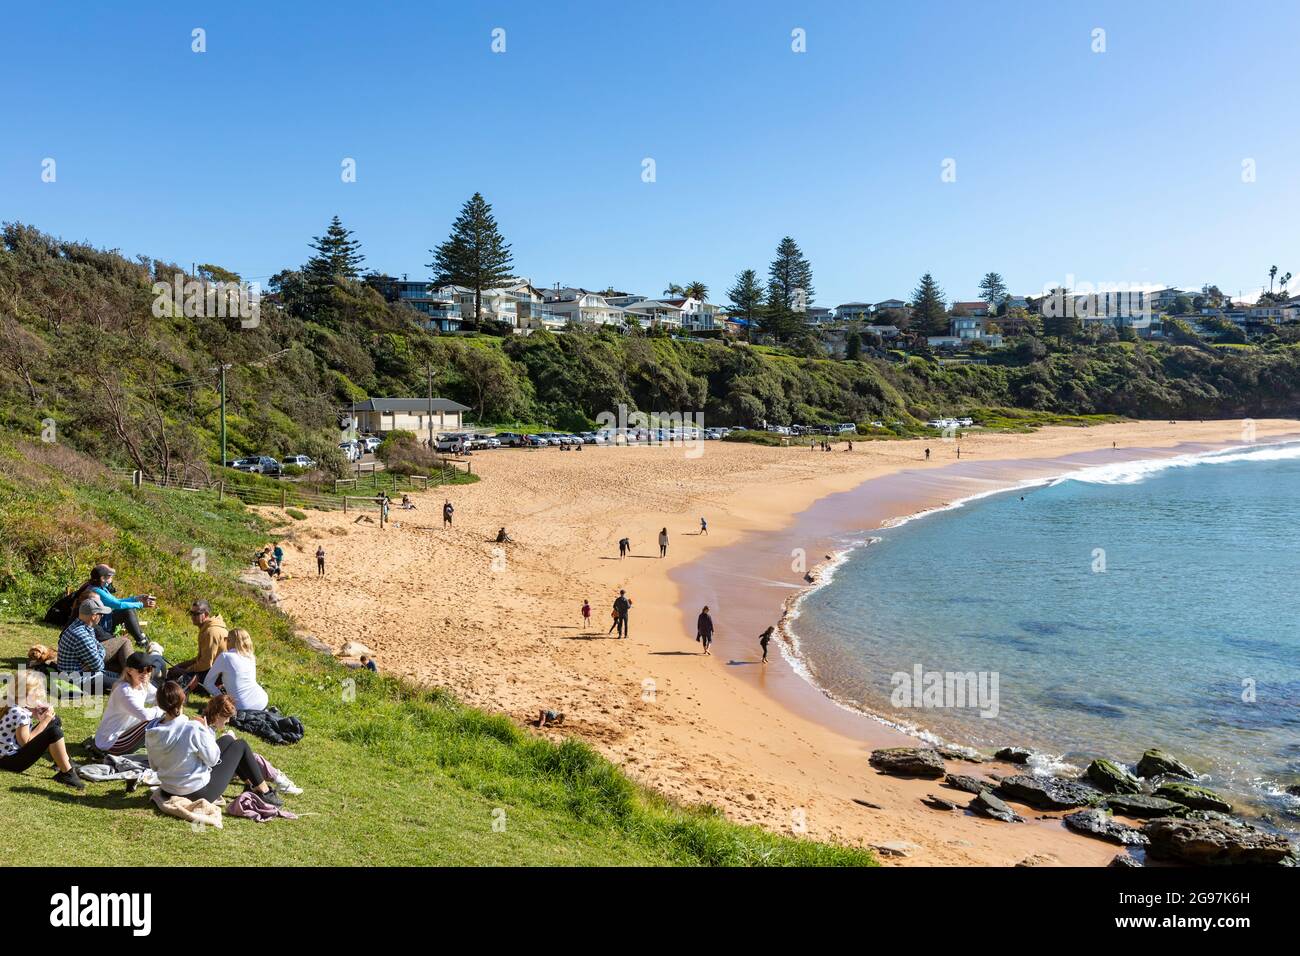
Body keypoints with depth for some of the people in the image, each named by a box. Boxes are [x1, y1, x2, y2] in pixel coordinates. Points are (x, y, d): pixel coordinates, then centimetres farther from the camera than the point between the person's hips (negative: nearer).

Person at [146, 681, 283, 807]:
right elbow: (212, 759, -16)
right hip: (199, 793, -7)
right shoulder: (193, 729, -29)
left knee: (227, 740, 20)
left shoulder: (151, 731, -9)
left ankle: (250, 783, 34)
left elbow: (154, 766, 3)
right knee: (241, 745, 10)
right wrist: (206, 731, -4)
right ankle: (264, 791, 20)